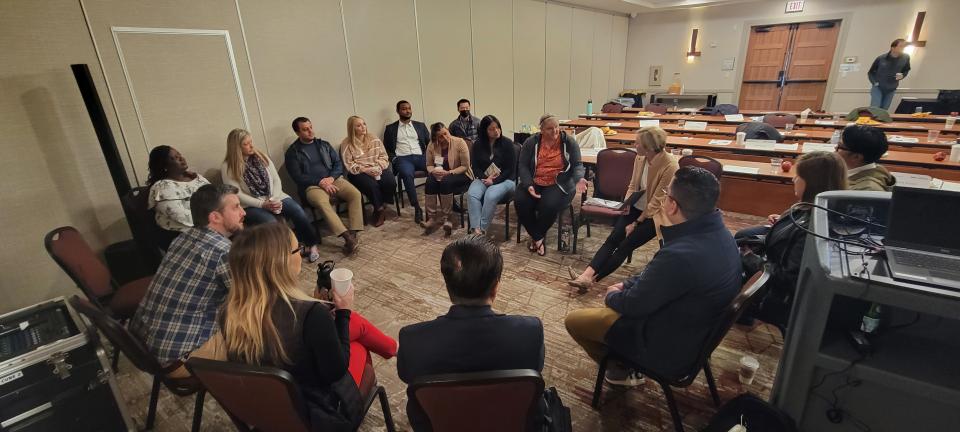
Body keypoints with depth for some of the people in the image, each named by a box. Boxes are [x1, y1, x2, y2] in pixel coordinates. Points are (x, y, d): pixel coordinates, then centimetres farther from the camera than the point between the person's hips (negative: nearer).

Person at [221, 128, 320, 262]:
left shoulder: (261, 156, 8)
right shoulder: (228, 167, -4)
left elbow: (276, 179, 5)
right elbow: (237, 195, -10)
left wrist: (275, 199, -13)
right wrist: (263, 204, -19)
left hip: (274, 198, 3)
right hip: (251, 205, -3)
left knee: (298, 211, -24)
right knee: (271, 222, -34)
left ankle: (312, 245, -9)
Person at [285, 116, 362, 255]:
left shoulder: (324, 144, 17)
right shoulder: (292, 152, 4)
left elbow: (338, 164, 11)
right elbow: (297, 176, -5)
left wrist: (331, 178, -9)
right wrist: (320, 182, -16)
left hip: (333, 179, 4)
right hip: (311, 185, -4)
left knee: (356, 194, -24)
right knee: (322, 202, -37)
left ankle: (353, 234, -28)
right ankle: (347, 237, -41)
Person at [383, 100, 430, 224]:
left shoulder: (420, 126, 21)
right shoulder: (390, 128, 15)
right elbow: (387, 148, 12)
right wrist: (394, 159, -5)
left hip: (420, 157, 2)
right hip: (402, 158, -2)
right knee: (407, 174, -37)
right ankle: (417, 208, -31)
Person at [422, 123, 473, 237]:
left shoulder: (459, 143, -14)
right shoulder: (432, 146, -2)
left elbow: (465, 166, -13)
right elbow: (429, 165, 6)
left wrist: (449, 172, -24)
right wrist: (433, 171, -17)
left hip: (460, 175, -3)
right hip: (440, 175, 4)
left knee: (446, 182, -35)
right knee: (430, 182, -29)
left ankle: (446, 218, -25)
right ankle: (431, 218, -25)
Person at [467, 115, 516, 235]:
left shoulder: (507, 143, -4)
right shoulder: (477, 145, 6)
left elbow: (510, 169, -6)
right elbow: (475, 167, 7)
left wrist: (494, 181, -14)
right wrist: (485, 178, -12)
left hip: (504, 180, -3)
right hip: (483, 179, 3)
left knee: (490, 196, -34)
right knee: (472, 194, -29)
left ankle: (482, 229, -23)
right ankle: (476, 229, -31)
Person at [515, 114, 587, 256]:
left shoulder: (569, 142, -1)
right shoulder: (531, 142, 1)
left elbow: (577, 165, 0)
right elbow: (523, 166, -1)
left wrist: (579, 179, -23)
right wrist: (528, 185, -18)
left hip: (559, 184, -2)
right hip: (534, 183, 2)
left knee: (549, 206, -31)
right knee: (520, 202, -25)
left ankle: (536, 237, -2)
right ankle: (538, 238, -7)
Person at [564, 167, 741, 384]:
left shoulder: (680, 255, -38)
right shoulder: (719, 234, -8)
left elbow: (634, 304, -22)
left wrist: (611, 296, -2)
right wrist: (626, 284, 4)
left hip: (672, 346, -8)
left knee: (573, 320, 2)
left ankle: (623, 371, 21)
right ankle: (627, 361, 28)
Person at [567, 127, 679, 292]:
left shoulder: (669, 166, -20)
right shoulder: (640, 158, -2)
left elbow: (657, 201, -17)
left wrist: (636, 223, -15)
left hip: (654, 214, -5)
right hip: (636, 208, 5)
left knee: (627, 244, -17)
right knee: (613, 239, -15)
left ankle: (592, 278, -19)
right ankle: (587, 274, -28)